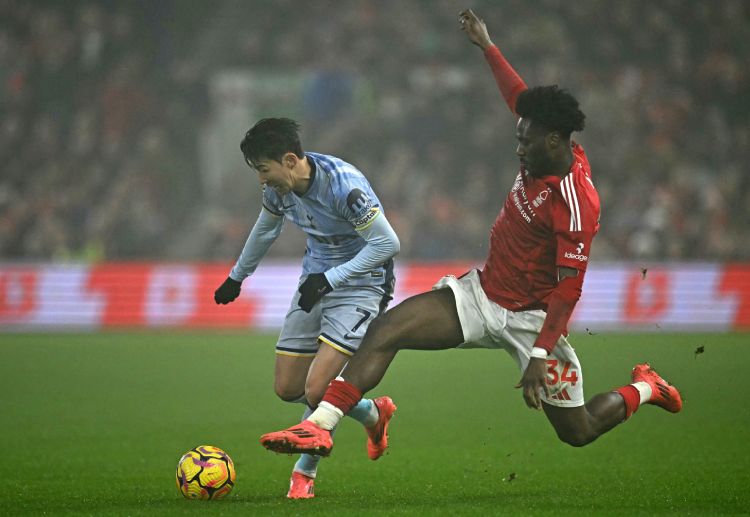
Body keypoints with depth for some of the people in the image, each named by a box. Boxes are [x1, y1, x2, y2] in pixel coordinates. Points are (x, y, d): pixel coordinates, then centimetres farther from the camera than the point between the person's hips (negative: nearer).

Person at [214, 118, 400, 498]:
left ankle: (305, 471, 6)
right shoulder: (278, 187, -5)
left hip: (360, 284, -8)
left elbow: (387, 243, -24)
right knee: (287, 388, 6)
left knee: (317, 388, -19)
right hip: (314, 281, 8)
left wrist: (330, 278, -25)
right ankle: (373, 414, 29)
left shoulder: (343, 186, -28)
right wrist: (237, 277, 31)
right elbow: (265, 230, 18)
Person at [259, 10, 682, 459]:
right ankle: (321, 426, -19)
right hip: (484, 292, 7)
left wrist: (540, 356, -30)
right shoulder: (544, 155, -4)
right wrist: (487, 46, 26)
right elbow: (520, 97, 17)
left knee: (577, 432, 5)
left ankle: (646, 388, 35)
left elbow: (569, 289, -26)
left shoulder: (577, 202, -25)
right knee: (385, 329, -13)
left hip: (531, 317, -7)